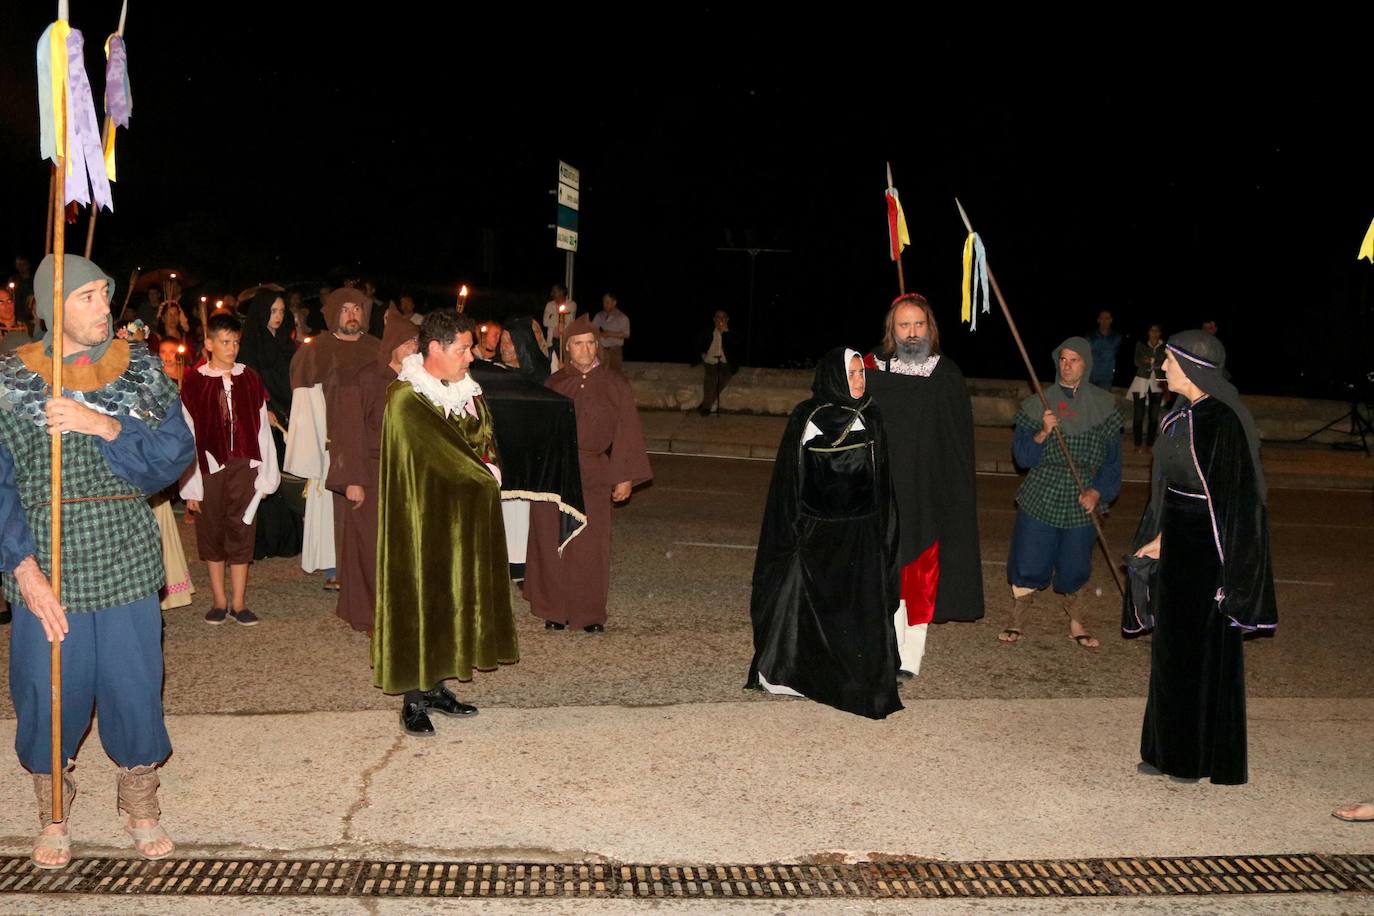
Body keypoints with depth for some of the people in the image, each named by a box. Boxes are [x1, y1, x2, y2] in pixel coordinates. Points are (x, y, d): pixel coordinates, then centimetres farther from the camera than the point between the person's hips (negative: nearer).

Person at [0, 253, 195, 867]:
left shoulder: (141, 371, 3)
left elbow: (177, 454, -6)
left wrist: (107, 427, -20)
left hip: (125, 563, 1)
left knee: (135, 686, 6)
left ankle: (141, 809, 29)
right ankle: (53, 817, 32)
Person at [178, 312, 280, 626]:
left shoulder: (249, 379, 3)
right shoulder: (194, 382, -2)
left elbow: (262, 430, 4)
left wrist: (266, 476, 0)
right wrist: (191, 485, -5)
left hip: (243, 467, 1)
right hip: (210, 467, -1)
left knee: (241, 533, 3)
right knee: (212, 535, 8)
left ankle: (238, 602, 9)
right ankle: (219, 600, 19)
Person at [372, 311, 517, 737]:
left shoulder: (466, 390, 7)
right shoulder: (405, 400, -16)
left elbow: (483, 442, 7)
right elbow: (441, 458, -18)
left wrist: (485, 473, -13)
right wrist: (486, 476, -7)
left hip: (462, 518, 7)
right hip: (424, 518, -7)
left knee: (451, 599, 12)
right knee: (421, 600, -1)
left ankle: (435, 686, 23)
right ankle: (414, 701, 8)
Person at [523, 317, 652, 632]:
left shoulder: (615, 385, 4)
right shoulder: (554, 383, 9)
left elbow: (627, 432, 2)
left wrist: (625, 477, -3)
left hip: (593, 477, -1)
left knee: (591, 546, -3)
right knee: (552, 543, 2)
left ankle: (590, 614, 9)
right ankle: (555, 610, 14)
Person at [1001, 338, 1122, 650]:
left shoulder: (1104, 405, 1)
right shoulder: (1038, 404, 0)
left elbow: (1112, 457, 4)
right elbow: (1021, 456, -2)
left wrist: (1098, 491, -9)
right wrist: (1042, 433, -19)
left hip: (1082, 501, 0)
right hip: (1040, 498, 0)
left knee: (1074, 566, 9)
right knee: (1028, 563, 2)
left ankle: (1076, 624, 27)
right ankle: (1017, 621, 20)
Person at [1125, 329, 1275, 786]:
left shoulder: (1222, 421, -18)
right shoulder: (1182, 414, 9)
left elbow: (1231, 497, -19)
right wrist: (1160, 539, 10)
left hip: (1205, 550, -9)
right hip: (1176, 544, 9)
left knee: (1202, 650, 1)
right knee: (1172, 647, 14)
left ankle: (1202, 758, 14)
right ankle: (1171, 748, 26)